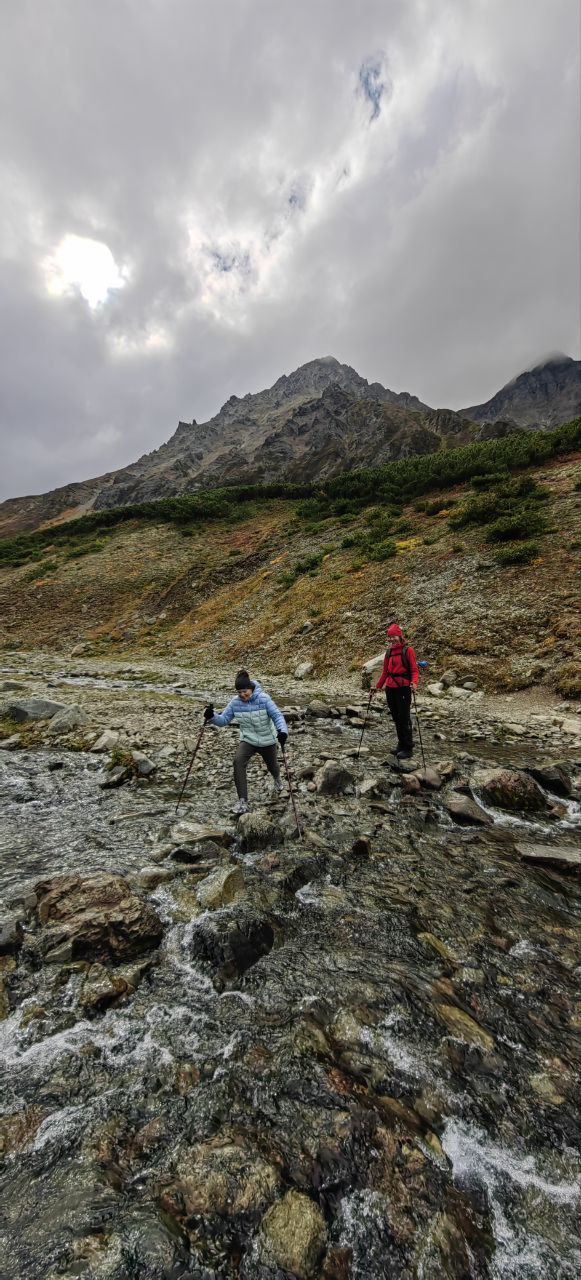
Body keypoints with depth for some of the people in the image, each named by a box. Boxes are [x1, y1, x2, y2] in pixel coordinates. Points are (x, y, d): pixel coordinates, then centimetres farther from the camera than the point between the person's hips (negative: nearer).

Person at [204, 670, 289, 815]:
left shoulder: (263, 699, -22)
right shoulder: (235, 702, -12)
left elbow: (277, 715, -25)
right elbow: (224, 719, -10)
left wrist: (282, 731, -43)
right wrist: (212, 717, -31)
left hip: (268, 740, -1)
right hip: (248, 740, 2)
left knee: (272, 766, 20)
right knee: (238, 761, -26)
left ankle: (276, 780, 61)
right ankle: (243, 800, -16)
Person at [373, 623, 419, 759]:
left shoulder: (407, 650, -4)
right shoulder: (389, 652, 13)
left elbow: (414, 669, -6)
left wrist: (414, 682, -24)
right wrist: (378, 686, 14)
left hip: (403, 688, -6)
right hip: (390, 688, 6)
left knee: (404, 719, -3)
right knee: (396, 718, 12)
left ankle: (408, 748, 5)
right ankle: (401, 744, 24)